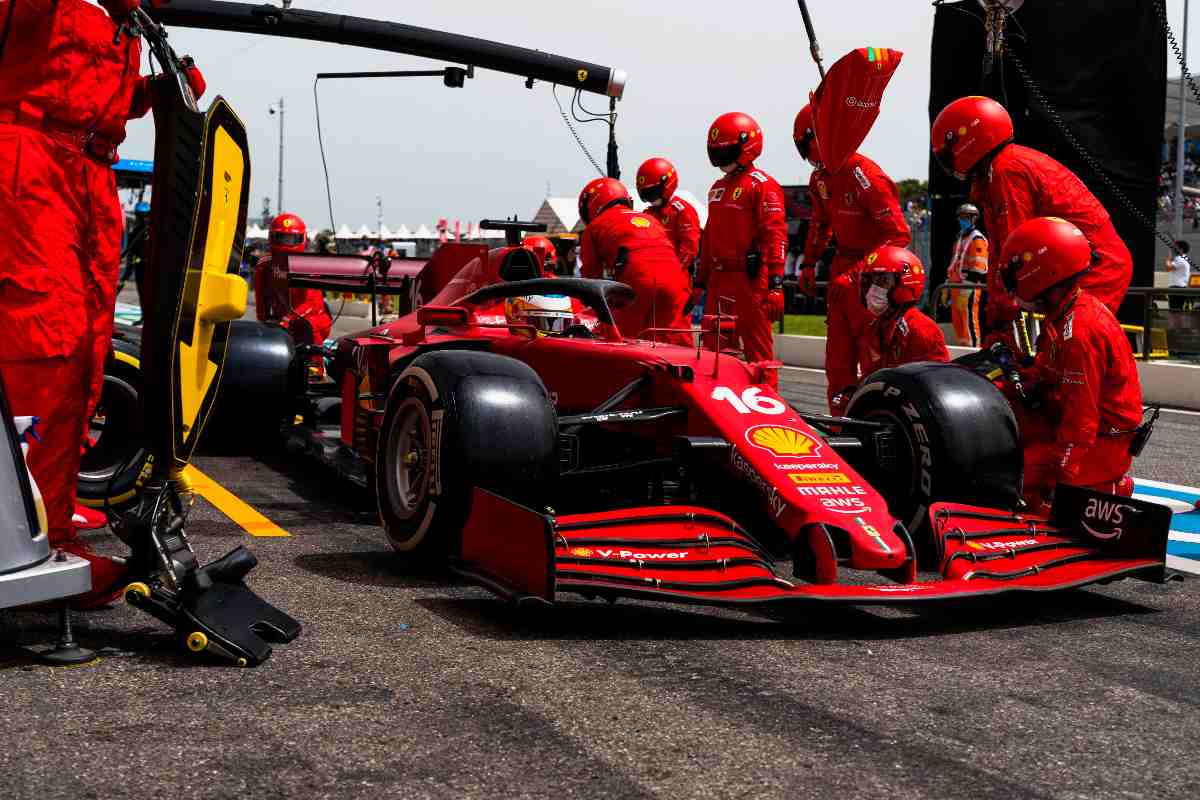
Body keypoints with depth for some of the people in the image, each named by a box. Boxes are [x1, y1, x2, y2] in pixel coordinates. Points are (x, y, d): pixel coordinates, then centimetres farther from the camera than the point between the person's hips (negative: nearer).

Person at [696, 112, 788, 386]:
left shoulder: (762, 186, -8)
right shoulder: (718, 188, 20)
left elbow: (776, 236, -15)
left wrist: (775, 285, -22)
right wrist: (700, 281, 24)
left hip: (749, 280, -9)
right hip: (718, 279, 9)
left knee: (758, 350, -5)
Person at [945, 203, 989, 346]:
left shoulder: (977, 239, -10)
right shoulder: (960, 237, 21)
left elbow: (977, 268, -17)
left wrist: (966, 289, -21)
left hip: (968, 290, -10)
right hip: (956, 287, 10)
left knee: (969, 321, -10)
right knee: (957, 322, 13)